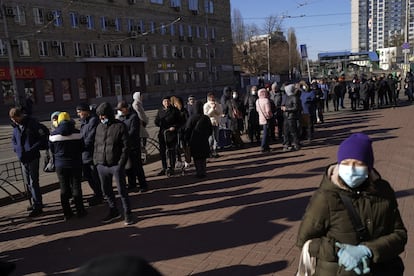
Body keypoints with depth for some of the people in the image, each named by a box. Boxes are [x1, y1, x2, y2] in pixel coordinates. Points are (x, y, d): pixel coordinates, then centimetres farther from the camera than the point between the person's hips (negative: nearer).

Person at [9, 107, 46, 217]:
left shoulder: (32, 123, -12)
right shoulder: (16, 126, 7)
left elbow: (43, 138, -14)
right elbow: (13, 140, 20)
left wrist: (32, 150, -19)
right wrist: (17, 149, 1)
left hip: (33, 158, -7)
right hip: (23, 159, 7)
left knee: (33, 182, -5)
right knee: (28, 183, 15)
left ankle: (38, 206, 4)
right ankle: (36, 203, 28)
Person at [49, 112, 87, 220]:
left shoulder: (53, 134, -7)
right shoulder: (77, 133, -10)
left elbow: (52, 150, 4)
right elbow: (81, 148, 0)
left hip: (60, 165, 1)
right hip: (75, 164, -1)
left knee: (64, 188, 11)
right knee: (76, 187, 9)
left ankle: (67, 213, 16)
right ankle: (80, 211, 14)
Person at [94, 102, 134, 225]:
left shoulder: (120, 126, -7)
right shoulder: (99, 127, 10)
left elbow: (125, 146, -9)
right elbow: (96, 145, 16)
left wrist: (121, 163, -14)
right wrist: (96, 160, 7)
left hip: (116, 165, -6)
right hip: (102, 166, 6)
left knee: (122, 190, 1)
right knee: (106, 191, 15)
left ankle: (127, 213, 14)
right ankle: (113, 211, 31)